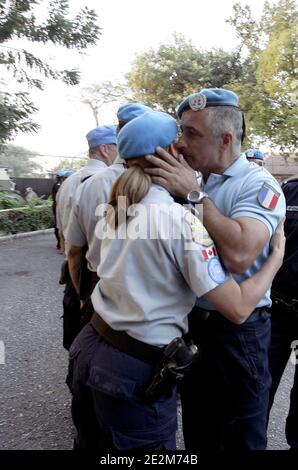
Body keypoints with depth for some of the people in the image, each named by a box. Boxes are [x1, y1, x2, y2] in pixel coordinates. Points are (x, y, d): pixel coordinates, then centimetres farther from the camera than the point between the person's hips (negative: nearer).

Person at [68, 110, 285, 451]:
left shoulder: (113, 207, 1)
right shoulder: (178, 219, -20)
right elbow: (238, 308, -20)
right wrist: (277, 255, -3)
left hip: (90, 347, 7)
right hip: (136, 369, -6)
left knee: (96, 442, 29)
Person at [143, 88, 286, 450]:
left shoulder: (258, 184, -17)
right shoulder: (194, 181, 4)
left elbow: (239, 255, -35)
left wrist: (193, 194, -27)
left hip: (237, 332, -6)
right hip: (191, 323, 7)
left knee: (239, 437, 16)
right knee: (197, 432, 25)